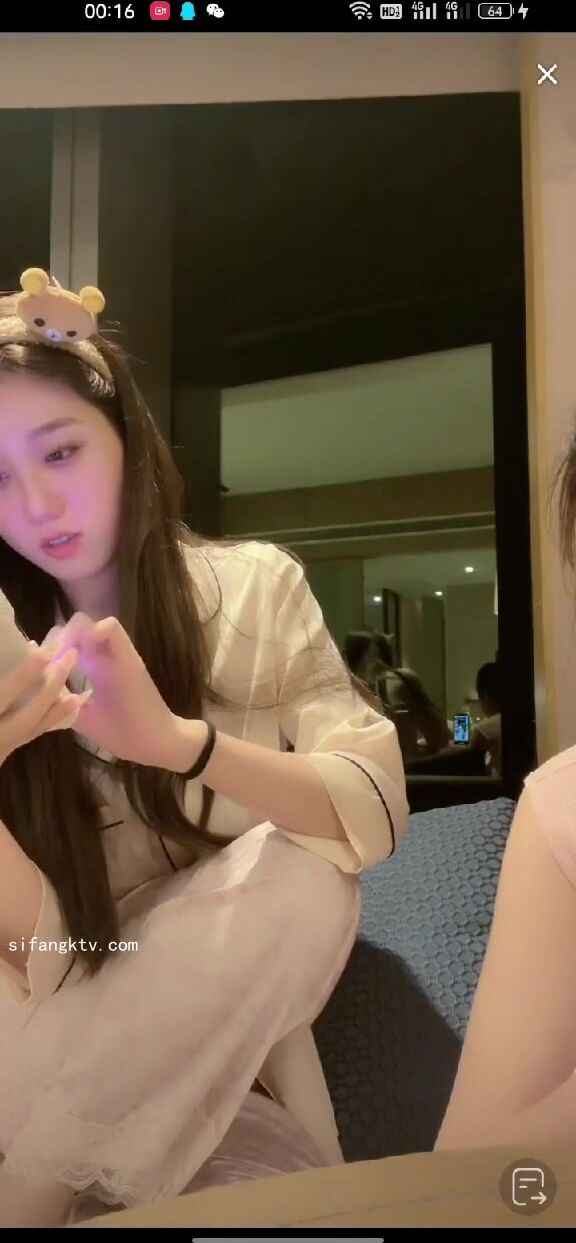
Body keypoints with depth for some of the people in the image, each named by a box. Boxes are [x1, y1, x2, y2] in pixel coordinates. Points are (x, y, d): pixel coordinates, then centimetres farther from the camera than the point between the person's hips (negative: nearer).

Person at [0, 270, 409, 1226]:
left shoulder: (254, 587, -7)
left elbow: (378, 808, -17)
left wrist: (181, 741, -35)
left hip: (223, 1045, 2)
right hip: (86, 1044, -1)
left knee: (305, 877, -28)